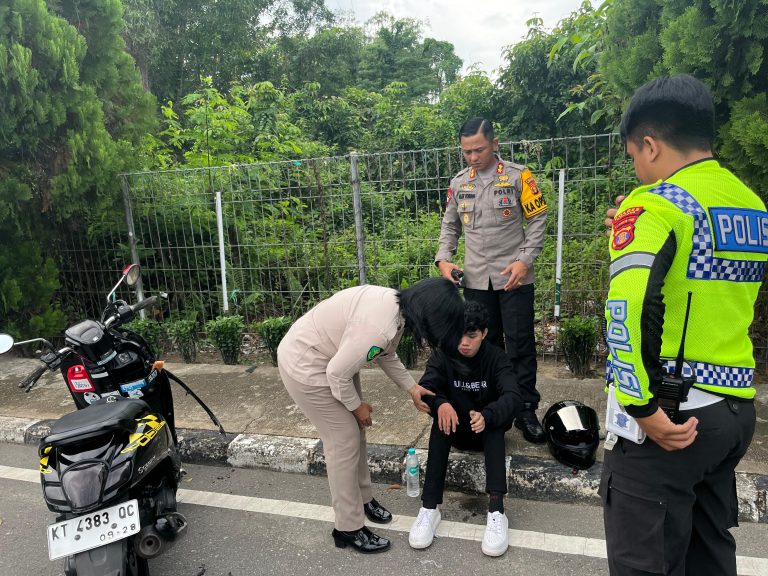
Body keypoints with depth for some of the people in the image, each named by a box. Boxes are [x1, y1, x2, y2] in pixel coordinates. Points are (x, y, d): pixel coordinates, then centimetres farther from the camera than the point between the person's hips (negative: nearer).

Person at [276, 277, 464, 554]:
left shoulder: (398, 305, -7)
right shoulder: (378, 326, -36)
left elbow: (386, 354, 10)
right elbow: (337, 373, -27)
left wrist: (412, 388, 3)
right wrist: (356, 406, -10)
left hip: (332, 356, 9)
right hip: (304, 364, -9)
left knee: (355, 431, 16)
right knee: (343, 441, -2)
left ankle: (362, 498, 36)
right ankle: (349, 529, 15)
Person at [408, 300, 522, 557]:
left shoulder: (497, 358, -12)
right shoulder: (442, 356, -9)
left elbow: (513, 396, -28)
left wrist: (487, 415, -48)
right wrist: (440, 403, -46)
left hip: (488, 431, -1)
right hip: (455, 430, 1)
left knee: (494, 420, -33)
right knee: (442, 418, -31)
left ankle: (496, 509, -42)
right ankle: (430, 507, -34)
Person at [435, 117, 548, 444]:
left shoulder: (518, 176, -3)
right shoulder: (459, 183, 9)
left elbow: (537, 220, -2)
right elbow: (450, 226, 16)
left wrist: (525, 260, -12)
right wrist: (443, 259, 1)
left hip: (514, 278, -3)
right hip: (476, 280, 4)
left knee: (520, 346, 2)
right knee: (485, 346, 12)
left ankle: (526, 411, 14)